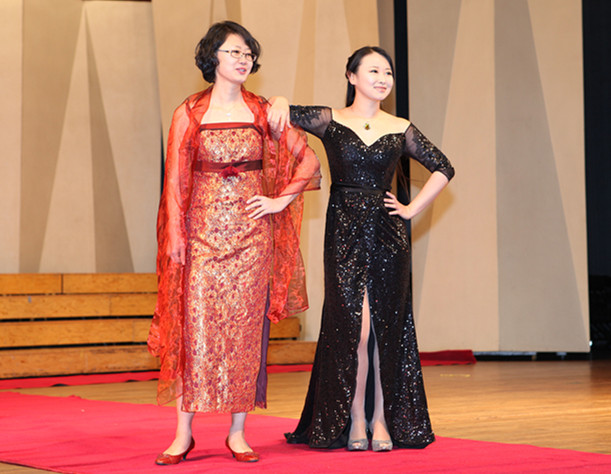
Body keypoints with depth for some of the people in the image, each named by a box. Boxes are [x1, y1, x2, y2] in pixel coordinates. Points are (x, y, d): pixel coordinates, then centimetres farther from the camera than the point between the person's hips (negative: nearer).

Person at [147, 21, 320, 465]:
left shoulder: (262, 112, 6)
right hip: (203, 229, -1)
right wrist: (175, 235, -5)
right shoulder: (189, 113, 4)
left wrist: (282, 199, 0)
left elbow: (308, 157, 10)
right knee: (196, 326, -4)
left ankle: (238, 433, 9)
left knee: (246, 326, 1)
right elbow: (176, 179, 2)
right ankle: (183, 434, 2)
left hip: (251, 229, 1)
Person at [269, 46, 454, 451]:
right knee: (353, 325, -8)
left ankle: (383, 419, 11)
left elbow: (444, 168, 15)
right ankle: (354, 419, 5)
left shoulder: (401, 129, 8)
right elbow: (282, 113, -3)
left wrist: (413, 209, 7)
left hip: (388, 236, 2)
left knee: (387, 327, 2)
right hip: (345, 234, -2)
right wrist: (280, 102, -25)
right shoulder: (330, 121, 3)